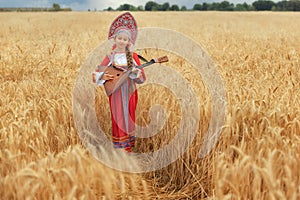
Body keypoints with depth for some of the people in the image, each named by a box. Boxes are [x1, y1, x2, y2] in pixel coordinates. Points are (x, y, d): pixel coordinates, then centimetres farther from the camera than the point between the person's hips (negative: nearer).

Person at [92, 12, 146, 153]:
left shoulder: (133, 56, 1)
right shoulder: (110, 57, 1)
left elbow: (142, 78, -2)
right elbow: (96, 75, 2)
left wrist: (135, 72, -22)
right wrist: (103, 76, -19)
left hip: (129, 93, 1)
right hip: (115, 93, -1)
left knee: (129, 118, 9)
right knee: (118, 119, 3)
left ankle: (129, 147, 23)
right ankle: (119, 149, 15)